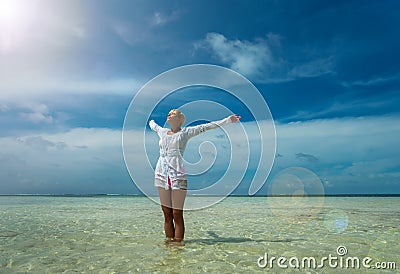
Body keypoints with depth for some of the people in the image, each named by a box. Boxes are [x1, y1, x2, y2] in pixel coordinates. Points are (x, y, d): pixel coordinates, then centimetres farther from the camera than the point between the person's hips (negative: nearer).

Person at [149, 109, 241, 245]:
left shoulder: (185, 132, 6)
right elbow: (153, 125, 41)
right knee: (167, 214, 6)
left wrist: (228, 120, 2)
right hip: (161, 173, 4)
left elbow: (206, 126, 4)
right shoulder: (162, 132, 18)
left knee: (177, 214, -3)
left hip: (178, 174, -4)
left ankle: (178, 242, 6)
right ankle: (168, 240, 15)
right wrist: (150, 121, 61)